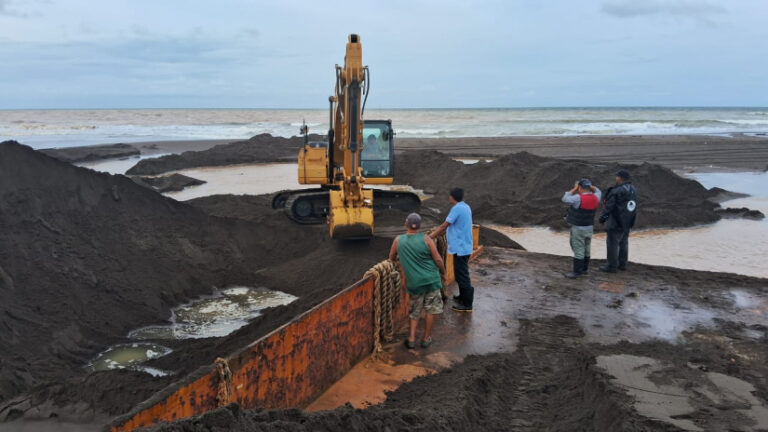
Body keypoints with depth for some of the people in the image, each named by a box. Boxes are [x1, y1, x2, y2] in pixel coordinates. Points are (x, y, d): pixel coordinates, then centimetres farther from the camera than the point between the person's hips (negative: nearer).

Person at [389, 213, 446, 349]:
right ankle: (426, 339, 17)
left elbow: (391, 257, 13)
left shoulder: (398, 240, -2)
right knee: (431, 310, 11)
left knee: (414, 311, 17)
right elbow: (438, 259, -7)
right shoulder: (426, 239, -8)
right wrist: (443, 273, 9)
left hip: (414, 282, 2)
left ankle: (412, 339, 12)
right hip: (431, 280, -2)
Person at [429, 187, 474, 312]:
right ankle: (463, 297, 35)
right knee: (461, 274, 22)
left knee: (462, 276, -3)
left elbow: (444, 226, -17)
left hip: (460, 248, -10)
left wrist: (431, 236, -10)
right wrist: (438, 232, 20)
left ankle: (467, 305, 3)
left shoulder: (457, 208, -18)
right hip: (464, 246, 10)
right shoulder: (466, 207, 11)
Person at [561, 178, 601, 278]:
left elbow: (565, 199, -12)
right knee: (586, 249, 16)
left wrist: (574, 189, -5)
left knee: (578, 251, -3)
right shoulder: (595, 198, -1)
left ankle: (577, 272, 1)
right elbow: (598, 192, 21)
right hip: (590, 228, 7)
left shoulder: (579, 198, -22)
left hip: (578, 229, -7)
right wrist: (590, 186, 10)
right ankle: (585, 269, 27)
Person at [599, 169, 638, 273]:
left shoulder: (616, 191, -20)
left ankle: (612, 266, 7)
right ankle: (622, 264, 27)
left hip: (616, 223, -8)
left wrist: (602, 217, -5)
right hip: (628, 223, 8)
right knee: (623, 243, 17)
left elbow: (608, 207, -17)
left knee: (612, 243, 1)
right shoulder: (633, 190, 5)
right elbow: (634, 207, 10)